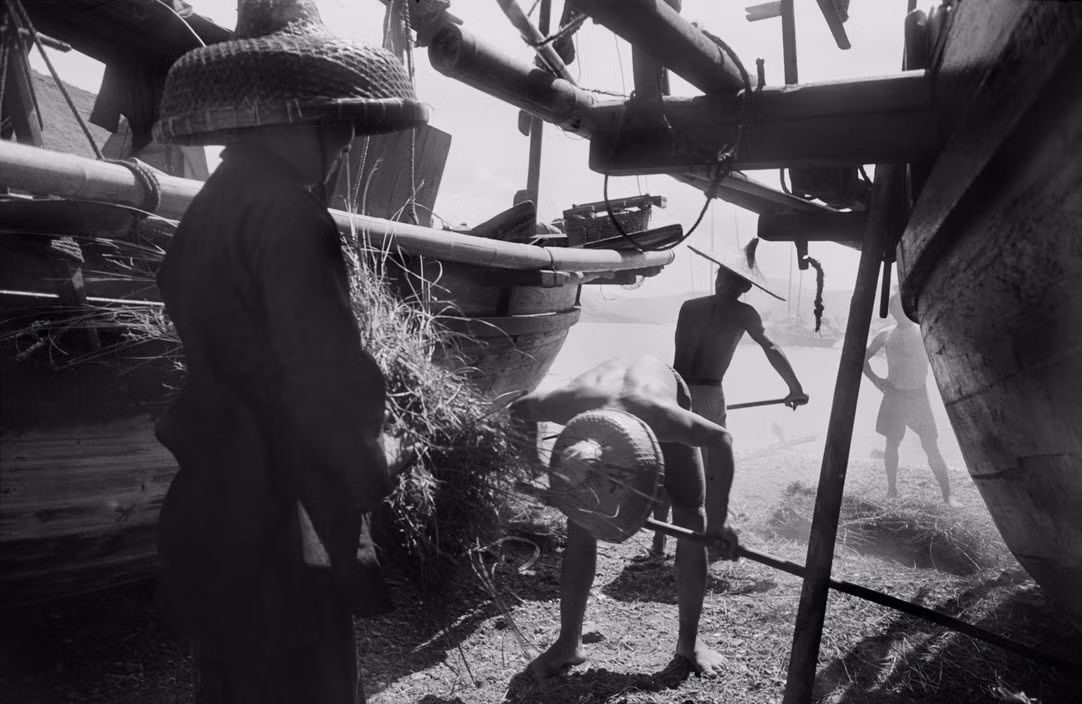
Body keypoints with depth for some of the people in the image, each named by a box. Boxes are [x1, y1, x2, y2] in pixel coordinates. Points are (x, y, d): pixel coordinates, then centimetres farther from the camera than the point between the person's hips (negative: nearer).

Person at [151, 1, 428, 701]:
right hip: (277, 536, -9)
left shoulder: (213, 204, 9)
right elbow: (325, 388, -25)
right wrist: (373, 459, -6)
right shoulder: (282, 209, -20)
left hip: (215, 518, 9)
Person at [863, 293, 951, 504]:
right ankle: (891, 489, 19)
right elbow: (863, 358, 13)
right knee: (892, 444, 5)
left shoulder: (923, 332, -1)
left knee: (931, 447, -3)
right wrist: (876, 380, 1)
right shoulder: (885, 335, 4)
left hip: (918, 395, -1)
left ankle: (947, 496, 3)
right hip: (894, 395, 2)